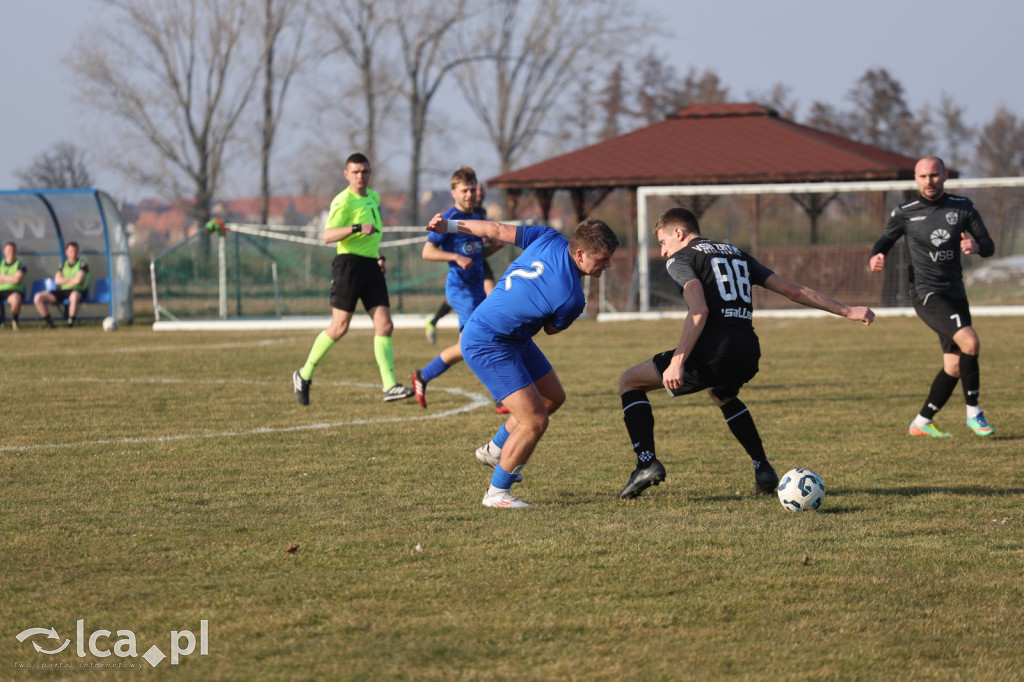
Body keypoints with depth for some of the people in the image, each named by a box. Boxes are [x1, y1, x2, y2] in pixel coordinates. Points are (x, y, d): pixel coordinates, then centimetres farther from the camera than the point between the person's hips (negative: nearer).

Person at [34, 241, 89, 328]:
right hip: (62, 291, 5)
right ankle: (48, 321, -2)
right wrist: (73, 279, -6)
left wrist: (64, 280, -2)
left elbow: (78, 280, -14)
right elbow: (57, 280, 1)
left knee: (74, 295, -45)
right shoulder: (63, 265, 15)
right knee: (38, 298, -12)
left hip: (76, 290, -5)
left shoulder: (82, 264, 2)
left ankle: (71, 322, -30)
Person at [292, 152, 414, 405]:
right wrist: (358, 228, -30)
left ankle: (390, 386, -8)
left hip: (371, 267, 7)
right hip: (349, 264, -7)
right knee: (339, 328, -6)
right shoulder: (344, 201, -9)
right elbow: (328, 235, -20)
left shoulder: (374, 198, 17)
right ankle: (304, 375, 10)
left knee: (384, 325, -4)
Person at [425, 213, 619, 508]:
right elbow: (552, 329, -6)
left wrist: (450, 226, 11)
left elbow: (498, 230, -1)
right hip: (487, 345, -10)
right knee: (535, 420, -13)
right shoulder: (571, 298, -29)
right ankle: (497, 492, 5)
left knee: (554, 397, 21)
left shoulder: (549, 239, -11)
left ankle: (495, 450, 39)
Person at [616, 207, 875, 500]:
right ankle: (763, 469, 29)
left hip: (712, 351, -7)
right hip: (748, 354, 7)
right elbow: (794, 290, 21)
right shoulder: (737, 254, 26)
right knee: (722, 395, 41)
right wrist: (846, 310, 25)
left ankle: (647, 463, -6)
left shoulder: (679, 259, 6)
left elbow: (699, 311, -13)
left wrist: (677, 362, -20)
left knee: (629, 381, 10)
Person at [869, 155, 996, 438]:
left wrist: (976, 246, -19)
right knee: (969, 342, -25)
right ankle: (973, 413, -14)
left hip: (955, 293, 5)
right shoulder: (905, 213, -1)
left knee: (954, 366, 6)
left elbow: (989, 245, 5)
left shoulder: (962, 207, 5)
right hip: (926, 294, -5)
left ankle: (921, 423, 21)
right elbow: (885, 240, 12)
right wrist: (876, 258, -11)